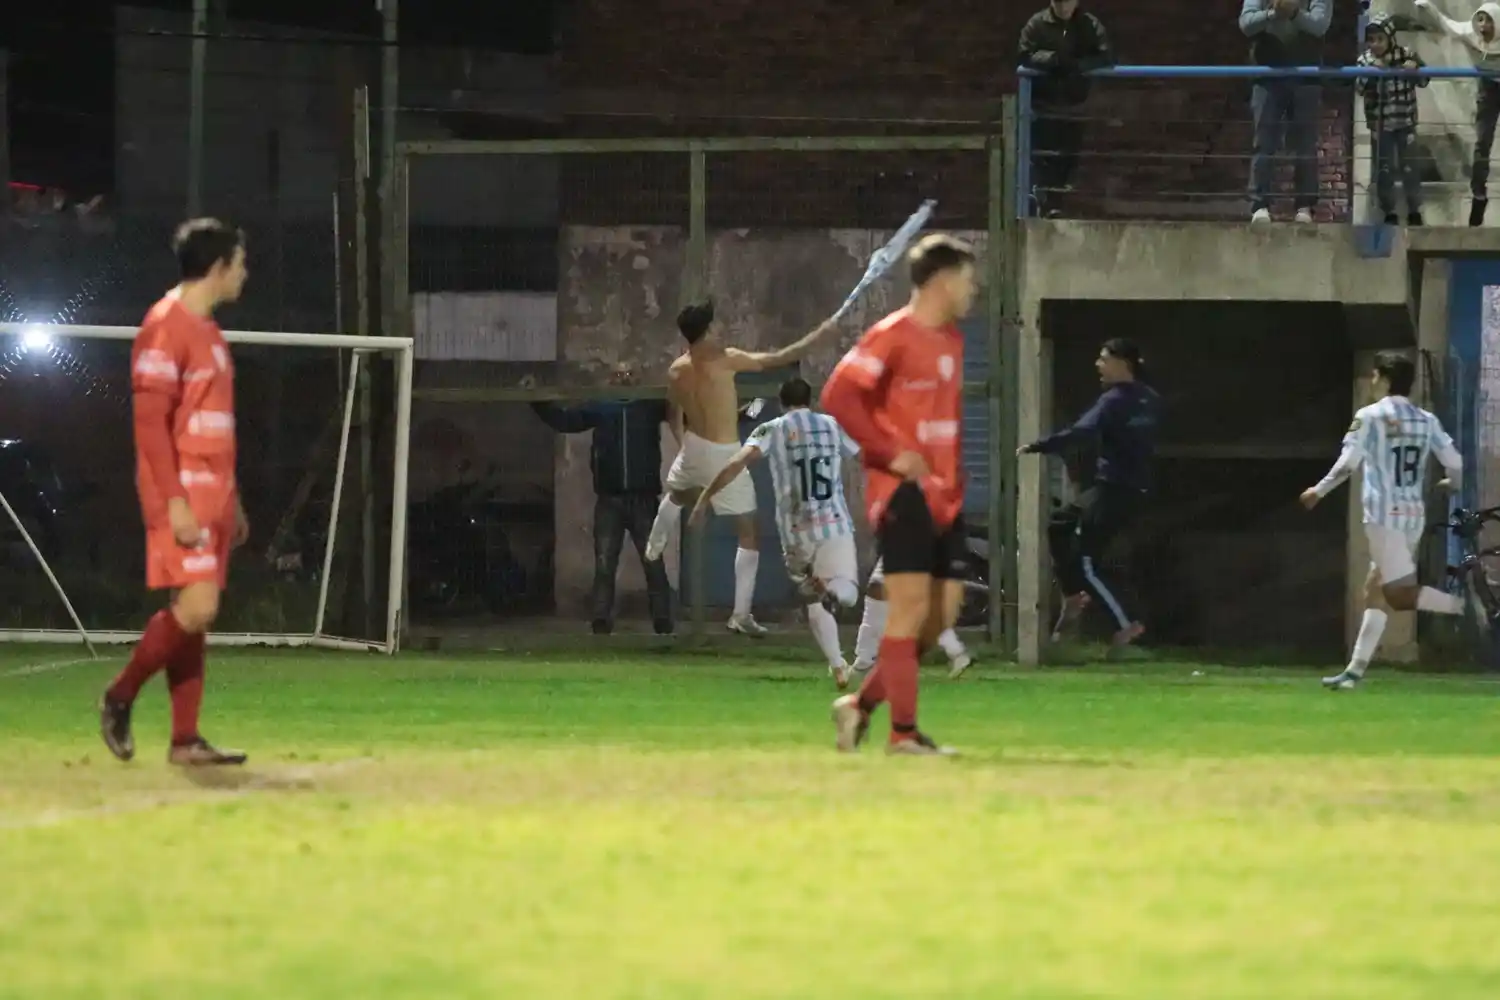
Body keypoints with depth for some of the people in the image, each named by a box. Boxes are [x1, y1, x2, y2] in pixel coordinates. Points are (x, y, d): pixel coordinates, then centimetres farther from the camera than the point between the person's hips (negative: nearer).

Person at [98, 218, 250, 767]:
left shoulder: (209, 331, 17)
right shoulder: (167, 327, -12)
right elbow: (150, 422, -17)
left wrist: (232, 501, 21)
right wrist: (175, 502, -22)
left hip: (210, 495, 9)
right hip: (181, 495, -9)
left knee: (195, 616, 6)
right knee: (195, 608, -16)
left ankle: (186, 739, 6)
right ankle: (120, 697, 0)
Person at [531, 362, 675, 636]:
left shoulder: (651, 406, 8)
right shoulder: (599, 409, 11)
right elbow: (562, 420, 11)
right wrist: (537, 401, 0)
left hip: (644, 500, -1)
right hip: (609, 500, 1)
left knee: (654, 565, 0)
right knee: (604, 567, -1)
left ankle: (663, 625, 4)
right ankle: (600, 625, 0)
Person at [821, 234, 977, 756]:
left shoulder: (954, 341, 15)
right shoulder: (892, 336, -11)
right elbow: (838, 396, -17)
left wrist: (959, 469, 15)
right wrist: (891, 453, -19)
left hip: (945, 496, 8)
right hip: (903, 492, -8)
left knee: (944, 613, 6)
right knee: (911, 607, -10)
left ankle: (862, 704, 18)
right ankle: (903, 732, -8)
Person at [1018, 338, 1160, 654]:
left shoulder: (1115, 400, -14)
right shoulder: (1149, 400, 11)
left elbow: (1082, 433, -26)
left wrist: (1036, 447, -27)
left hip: (1113, 490, -9)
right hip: (1133, 488, 9)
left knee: (1085, 563, -6)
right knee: (1058, 527, 20)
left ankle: (1125, 625, -8)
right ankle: (1073, 596, 16)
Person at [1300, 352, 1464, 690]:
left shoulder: (1370, 416, -6)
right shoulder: (1426, 421, 9)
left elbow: (1347, 465, -11)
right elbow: (1455, 464, 8)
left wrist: (1319, 491, 4)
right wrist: (1452, 483, 31)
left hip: (1384, 515, -7)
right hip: (1414, 515, 7)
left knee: (1402, 595, -9)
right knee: (1376, 590, 13)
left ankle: (1468, 608, -27)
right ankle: (1356, 669, 12)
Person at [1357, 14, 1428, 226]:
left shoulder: (1405, 55, -8)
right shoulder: (1365, 60, -7)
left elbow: (1423, 81, -5)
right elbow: (1360, 88, -17)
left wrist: (1415, 68, -25)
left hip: (1405, 121, 0)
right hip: (1380, 124, 0)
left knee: (1410, 166, 4)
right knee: (1384, 169, 7)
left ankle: (1414, 210, 18)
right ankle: (1389, 212, 18)